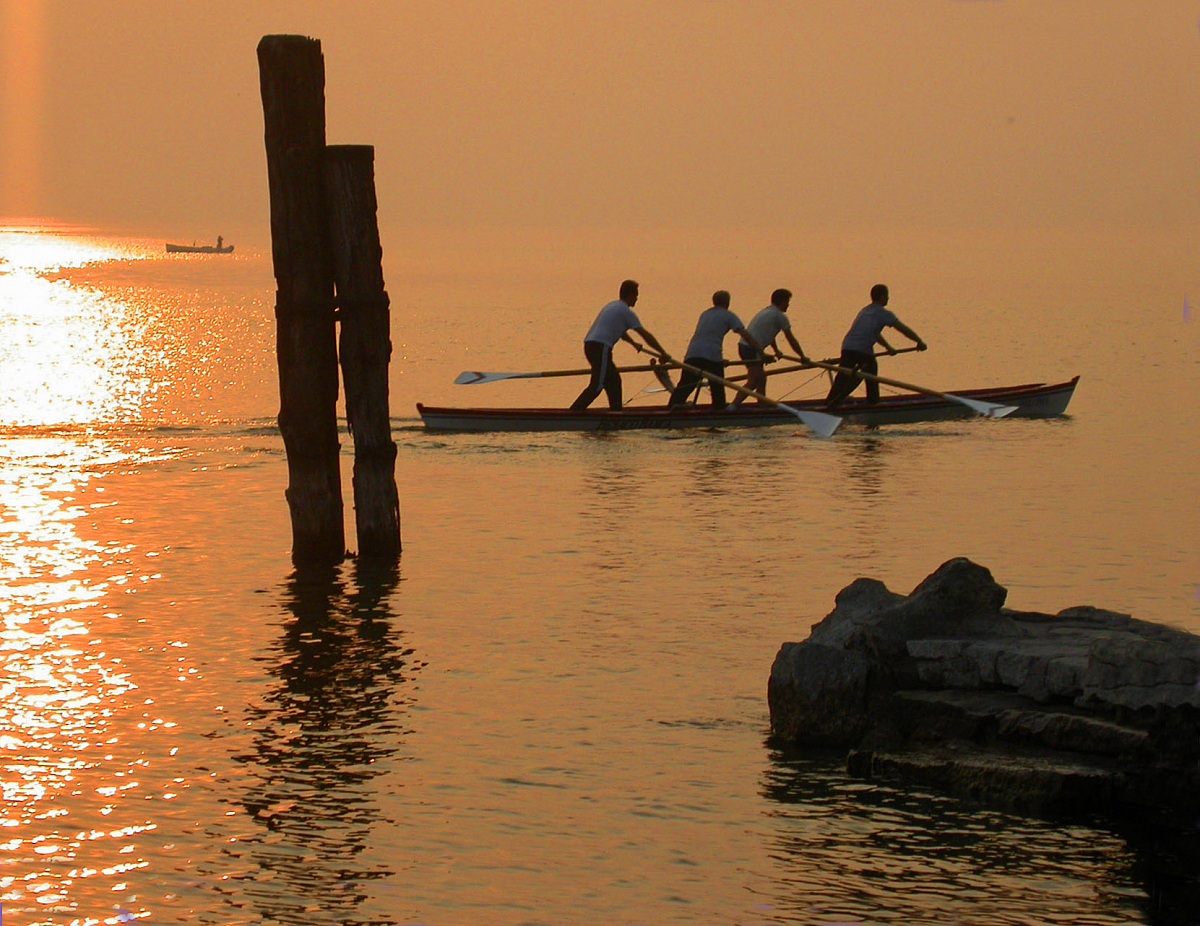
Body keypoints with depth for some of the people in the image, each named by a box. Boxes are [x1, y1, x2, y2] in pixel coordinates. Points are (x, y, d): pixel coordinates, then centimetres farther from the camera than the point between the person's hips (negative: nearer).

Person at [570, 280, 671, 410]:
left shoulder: (612, 306, 24)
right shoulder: (626, 312, -3)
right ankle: (572, 413, -21)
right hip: (601, 347, -10)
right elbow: (645, 335, -3)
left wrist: (634, 343, 56)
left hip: (590, 344, 10)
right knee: (597, 386, -13)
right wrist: (663, 353, 2)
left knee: (613, 381, 16)